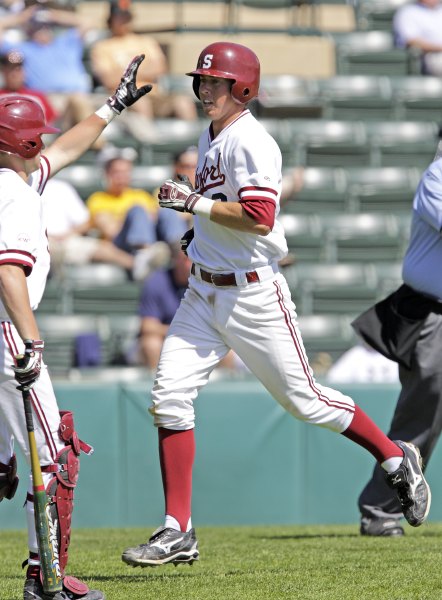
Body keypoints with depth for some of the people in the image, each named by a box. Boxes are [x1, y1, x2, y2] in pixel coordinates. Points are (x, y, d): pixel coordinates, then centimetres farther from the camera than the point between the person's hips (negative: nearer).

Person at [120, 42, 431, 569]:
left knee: (303, 400, 2)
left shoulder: (251, 143, -17)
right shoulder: (211, 136, 11)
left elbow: (259, 218, -28)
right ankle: (178, 533, -2)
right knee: (169, 397, -4)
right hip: (204, 292, 8)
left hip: (254, 295, -8)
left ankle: (396, 459, 25)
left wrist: (195, 203, -24)